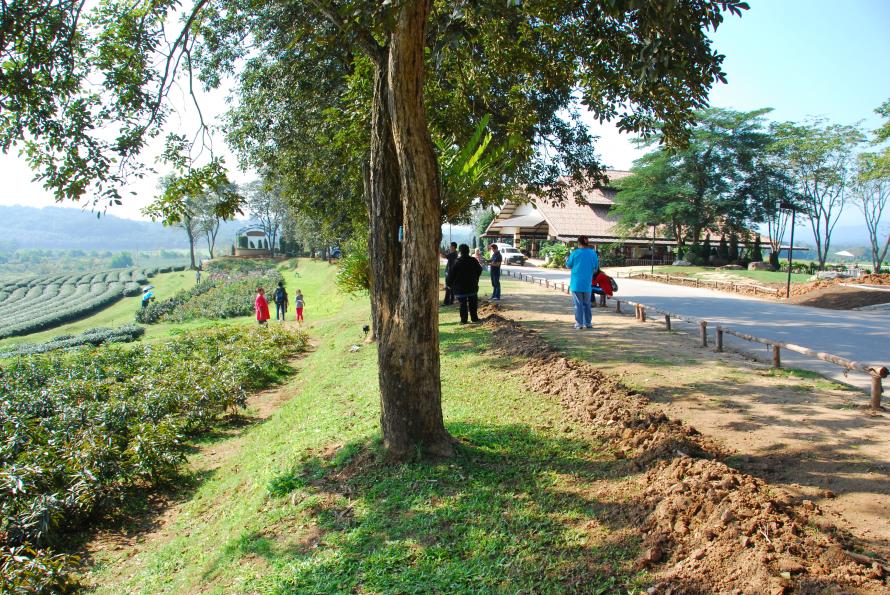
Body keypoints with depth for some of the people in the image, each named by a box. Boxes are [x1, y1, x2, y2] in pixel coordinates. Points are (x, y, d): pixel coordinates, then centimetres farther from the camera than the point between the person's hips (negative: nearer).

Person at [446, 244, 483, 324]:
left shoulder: (457, 262, -12)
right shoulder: (473, 261, 0)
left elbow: (451, 274, -12)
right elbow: (479, 270, 14)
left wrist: (448, 283, 2)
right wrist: (475, 280, 29)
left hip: (460, 287, -3)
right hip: (472, 286, 3)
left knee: (463, 303, 2)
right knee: (473, 302, 13)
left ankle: (463, 319, 0)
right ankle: (474, 317, 16)